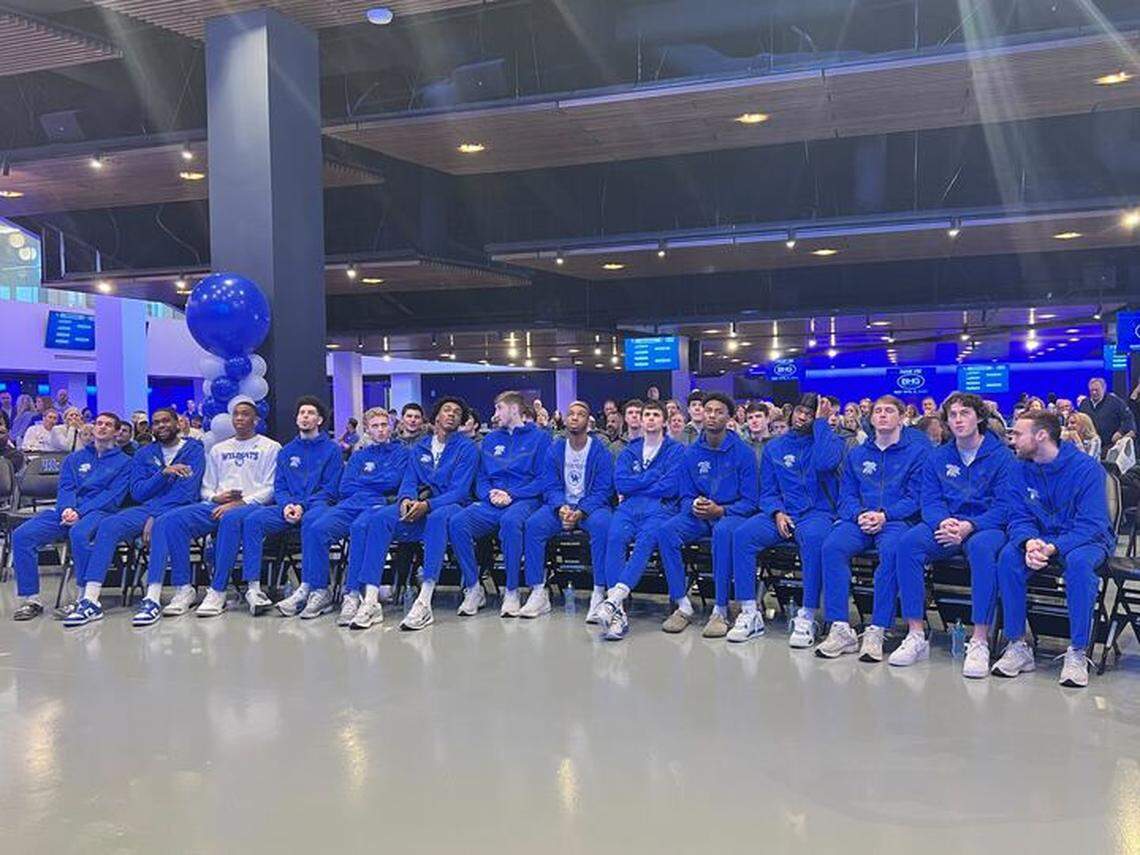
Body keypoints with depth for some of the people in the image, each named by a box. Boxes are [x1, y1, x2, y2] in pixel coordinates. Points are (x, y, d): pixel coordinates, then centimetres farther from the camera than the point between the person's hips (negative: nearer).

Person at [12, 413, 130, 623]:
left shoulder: (123, 461, 11)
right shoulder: (74, 458, 26)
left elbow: (113, 496, -2)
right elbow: (65, 487, 12)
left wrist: (80, 512, -15)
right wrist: (66, 509, -12)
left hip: (99, 512, -5)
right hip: (67, 512, 5)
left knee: (79, 533, -40)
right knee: (21, 535, -18)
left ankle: (88, 600, -35)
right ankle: (30, 599, -13)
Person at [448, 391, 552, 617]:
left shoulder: (539, 437, 8)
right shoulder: (490, 440, 25)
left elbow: (543, 479, -2)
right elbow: (481, 478, 19)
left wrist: (511, 495, -12)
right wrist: (490, 493, -4)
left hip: (525, 499, -5)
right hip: (491, 502, 5)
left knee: (510, 520, -40)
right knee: (457, 522, -26)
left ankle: (512, 591, -29)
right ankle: (473, 588, -17)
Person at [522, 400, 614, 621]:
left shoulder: (600, 451, -2)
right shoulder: (555, 449, 8)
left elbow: (603, 490, -7)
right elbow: (550, 486, 4)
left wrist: (580, 512, -22)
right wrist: (561, 507, -17)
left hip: (590, 506, -3)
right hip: (561, 505, 3)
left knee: (601, 525, -37)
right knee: (532, 525, -25)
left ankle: (598, 594, -31)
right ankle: (538, 594, -21)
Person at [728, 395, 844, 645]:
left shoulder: (831, 440, 7)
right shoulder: (774, 447, 16)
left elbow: (825, 463, -17)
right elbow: (767, 491, 13)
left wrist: (820, 422, -8)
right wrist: (777, 512, -8)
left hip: (817, 513, -3)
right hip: (781, 512, 3)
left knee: (813, 538, -39)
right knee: (742, 535, -25)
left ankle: (807, 617, -31)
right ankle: (750, 613, -21)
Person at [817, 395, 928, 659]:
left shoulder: (918, 451, 8)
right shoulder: (857, 454, 22)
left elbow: (916, 497, -1)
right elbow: (846, 494, 15)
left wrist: (884, 515, -15)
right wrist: (859, 515, -7)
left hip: (897, 520, -3)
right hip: (860, 519, 4)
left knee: (891, 550, -37)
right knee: (832, 546, -27)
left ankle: (876, 631, -33)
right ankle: (840, 629, -27)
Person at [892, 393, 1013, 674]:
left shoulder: (1001, 455, 0)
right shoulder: (938, 457, 13)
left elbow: (1004, 506, -8)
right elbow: (929, 501, 5)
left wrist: (968, 526, -24)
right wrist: (943, 522, -18)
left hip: (986, 527, -3)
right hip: (945, 525, 4)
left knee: (982, 547, -39)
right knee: (908, 542, -27)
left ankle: (980, 642, -35)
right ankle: (916, 636, -25)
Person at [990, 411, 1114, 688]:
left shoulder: (1087, 467, -17)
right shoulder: (1020, 469, -1)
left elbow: (1092, 524, -21)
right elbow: (1019, 517, -4)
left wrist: (1053, 548, -36)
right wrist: (1029, 543, -28)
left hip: (1086, 540, -4)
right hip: (1040, 538, 4)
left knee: (1079, 561, -38)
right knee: (1009, 556, -27)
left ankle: (1077, 653, -27)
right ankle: (1017, 646, -20)